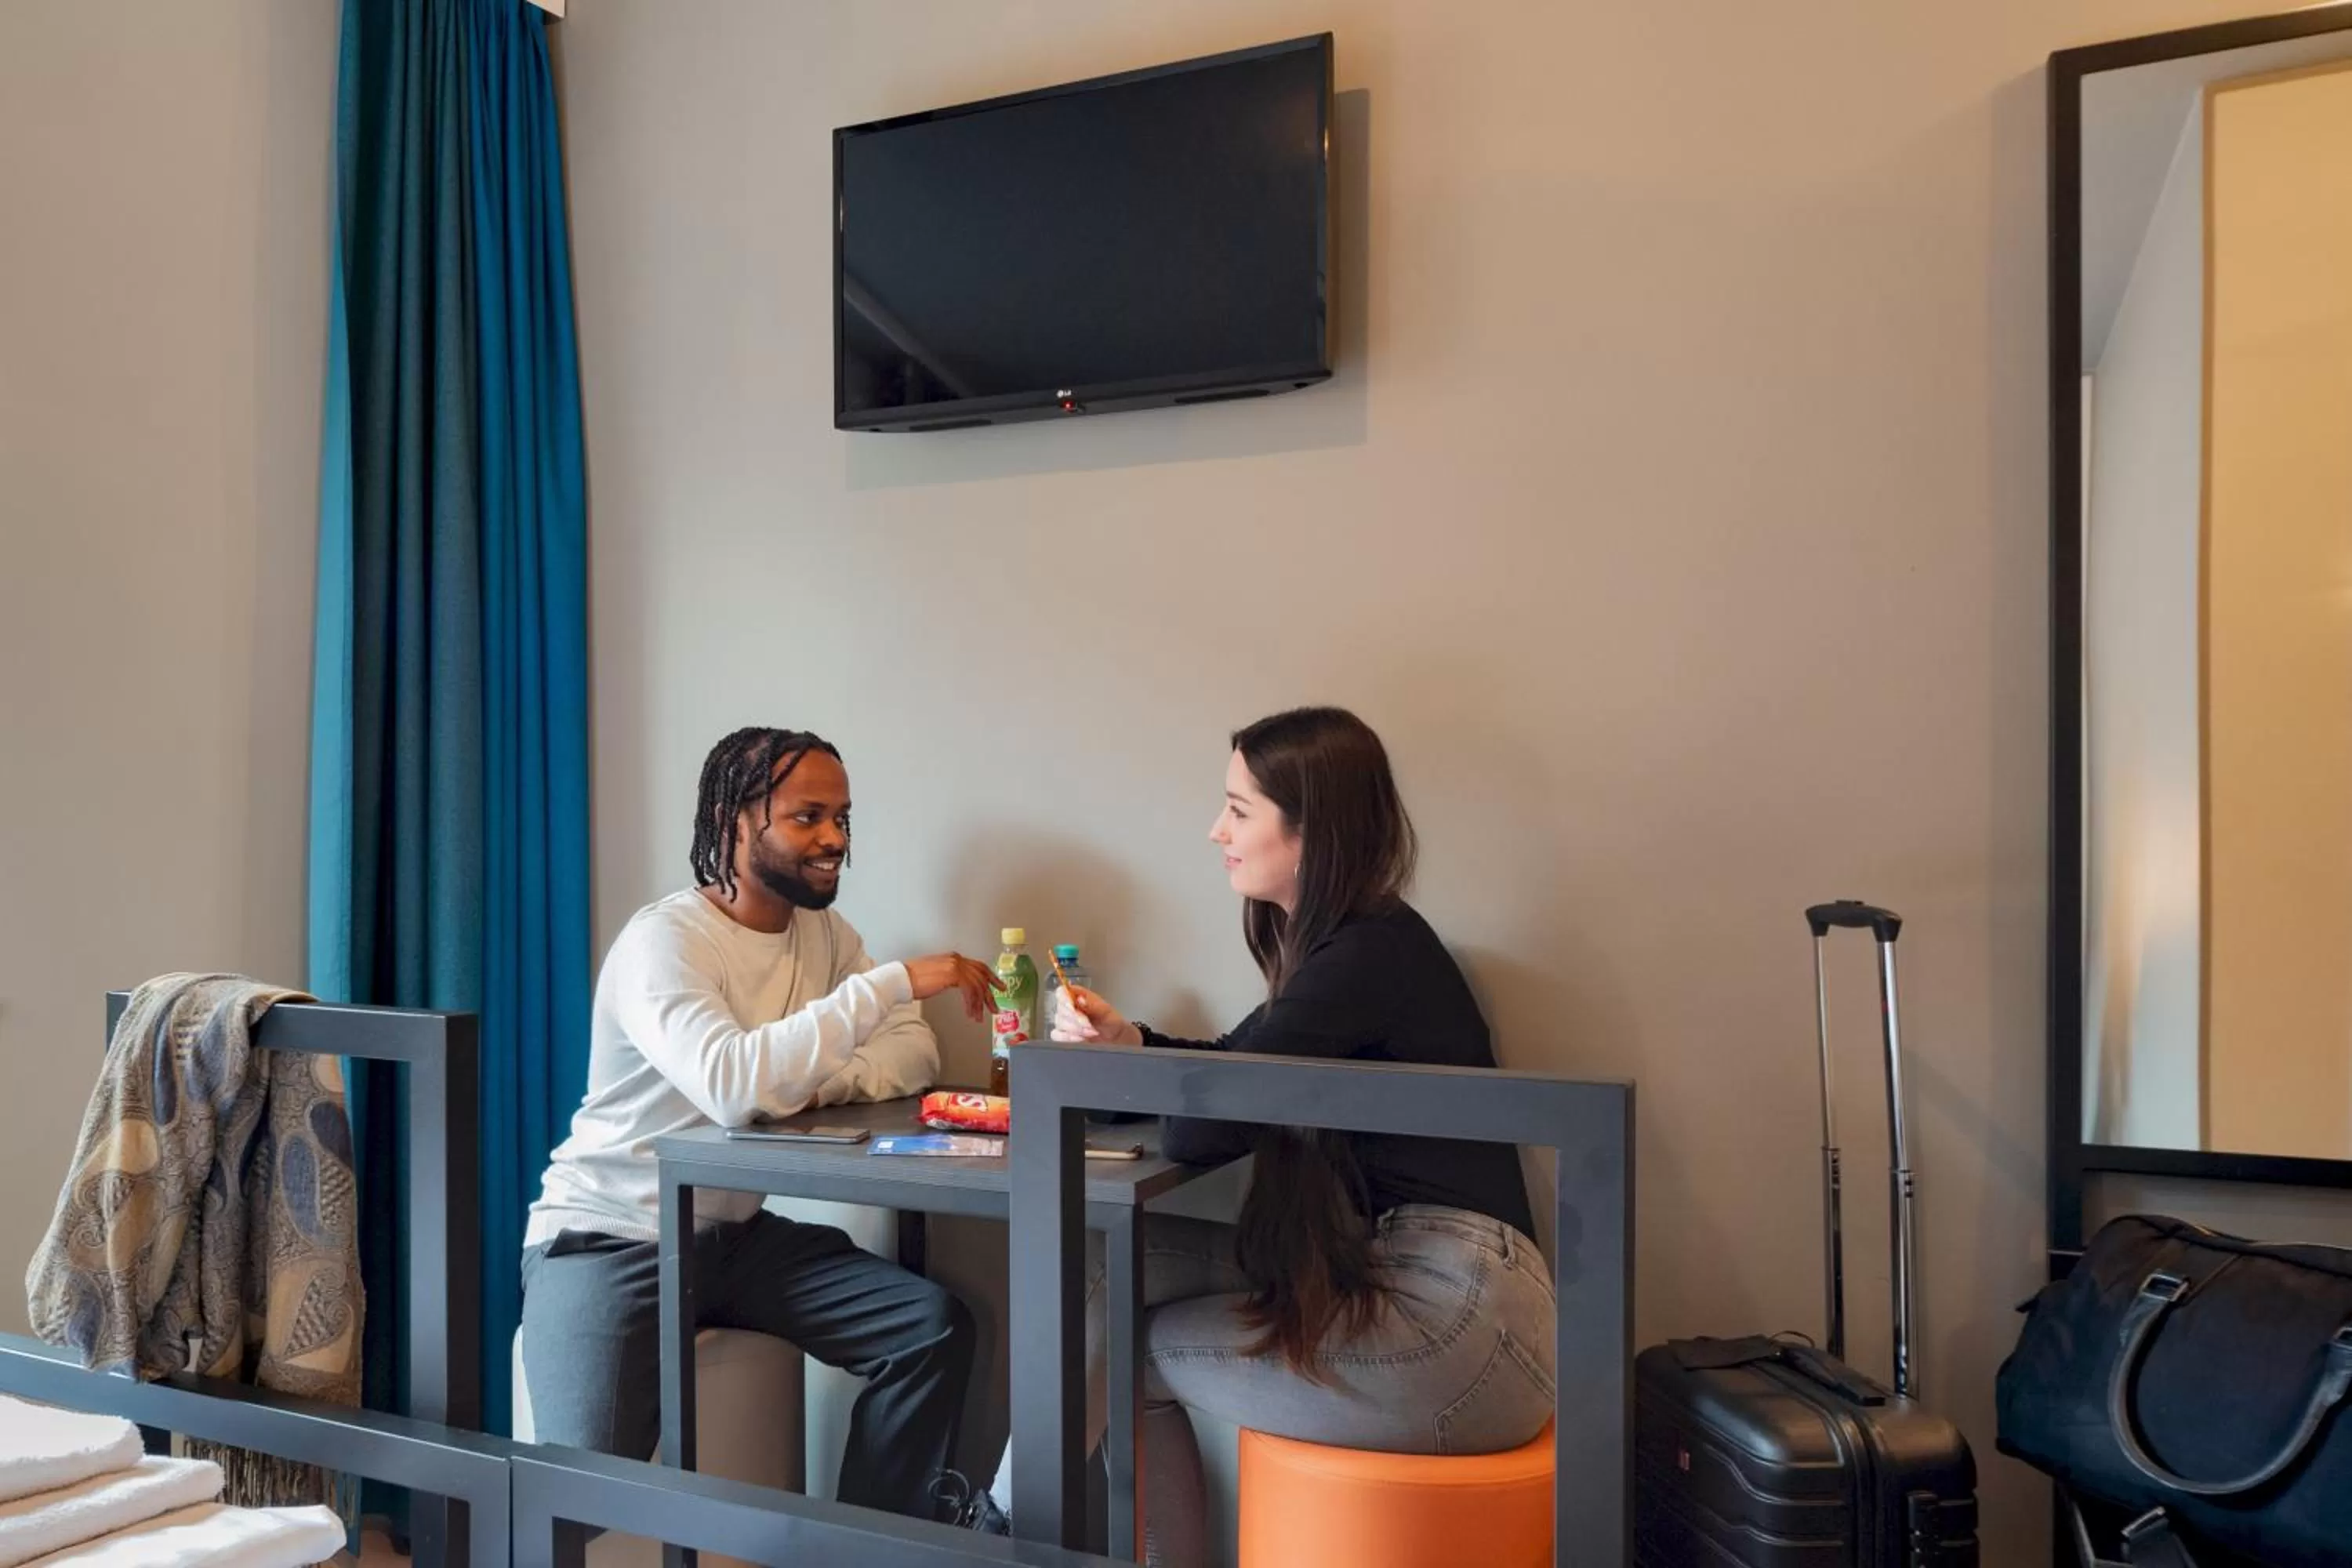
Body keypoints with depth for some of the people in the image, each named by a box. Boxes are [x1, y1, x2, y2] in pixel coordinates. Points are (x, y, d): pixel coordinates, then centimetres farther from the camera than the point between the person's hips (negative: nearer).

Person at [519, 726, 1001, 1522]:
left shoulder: (824, 933, 4)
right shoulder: (663, 939, -20)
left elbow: (914, 1054, -3)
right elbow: (733, 1086, -37)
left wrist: (809, 1084, -22)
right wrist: (897, 978, -35)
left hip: (736, 1235, 6)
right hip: (608, 1240, -6)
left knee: (935, 1326, -10)